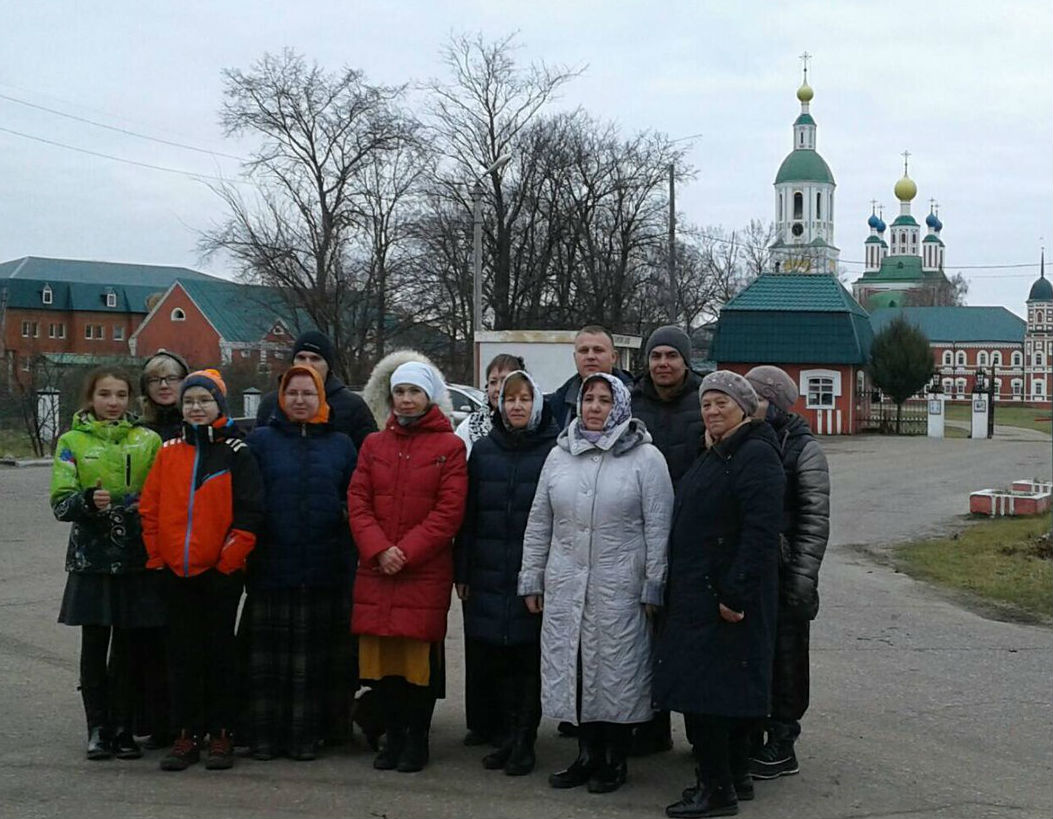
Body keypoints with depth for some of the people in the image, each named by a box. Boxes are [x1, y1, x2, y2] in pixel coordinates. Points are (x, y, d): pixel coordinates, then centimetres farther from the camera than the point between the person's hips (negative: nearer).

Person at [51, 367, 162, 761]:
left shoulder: (149, 440, 6)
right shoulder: (72, 442, 4)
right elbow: (60, 503, -3)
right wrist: (88, 500, -22)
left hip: (137, 558, 1)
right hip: (92, 558, -1)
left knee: (129, 646, 4)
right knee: (94, 646, 3)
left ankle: (122, 729, 15)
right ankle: (98, 730, 14)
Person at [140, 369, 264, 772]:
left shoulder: (236, 452, -2)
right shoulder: (169, 452, 8)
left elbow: (250, 512, -6)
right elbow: (150, 508, 10)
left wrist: (230, 559, -10)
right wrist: (157, 555, 4)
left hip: (221, 571, -3)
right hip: (176, 571, 3)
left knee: (220, 650, 4)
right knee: (183, 652, 7)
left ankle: (221, 734, 13)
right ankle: (186, 735, 14)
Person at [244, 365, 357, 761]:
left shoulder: (340, 444, 11)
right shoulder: (260, 440, 6)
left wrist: (343, 514, -4)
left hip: (323, 569, 1)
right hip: (270, 567, -1)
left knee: (313, 657, 6)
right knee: (267, 655, 3)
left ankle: (305, 735, 14)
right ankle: (265, 735, 12)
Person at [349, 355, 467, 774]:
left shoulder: (449, 447, 1)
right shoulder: (374, 444, 13)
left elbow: (449, 511, -6)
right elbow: (357, 502, 6)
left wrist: (406, 551, -13)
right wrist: (379, 550, -9)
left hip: (426, 572, -3)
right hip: (375, 571, 4)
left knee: (420, 655, -2)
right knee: (381, 656, 5)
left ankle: (417, 739, 12)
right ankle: (393, 736, 18)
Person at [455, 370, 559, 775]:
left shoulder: (554, 450, -2)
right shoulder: (484, 449, 9)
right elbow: (468, 514, 10)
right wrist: (463, 571, 6)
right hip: (489, 575, 4)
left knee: (529, 657, 1)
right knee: (494, 658, 8)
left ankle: (522, 742, 11)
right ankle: (507, 737, 20)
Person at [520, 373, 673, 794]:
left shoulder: (646, 458, -4)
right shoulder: (559, 455, 9)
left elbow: (658, 527, -5)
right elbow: (539, 522, 12)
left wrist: (653, 586, -8)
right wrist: (532, 578, 10)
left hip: (619, 587, -4)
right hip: (564, 585, 4)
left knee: (617, 670, 3)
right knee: (571, 666, 8)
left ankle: (614, 759, 18)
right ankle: (587, 754, 23)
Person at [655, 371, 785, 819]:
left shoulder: (755, 455, -15)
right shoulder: (716, 454, 16)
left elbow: (761, 531, -23)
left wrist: (736, 593, -24)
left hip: (725, 593, -10)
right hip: (699, 592, 10)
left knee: (705, 686, -8)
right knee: (726, 687, 15)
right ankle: (735, 777, 25)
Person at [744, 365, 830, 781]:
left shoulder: (804, 449, -6)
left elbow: (816, 519, -9)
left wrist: (803, 577, -15)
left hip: (783, 575, -5)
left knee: (785, 656, 2)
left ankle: (781, 746, 11)